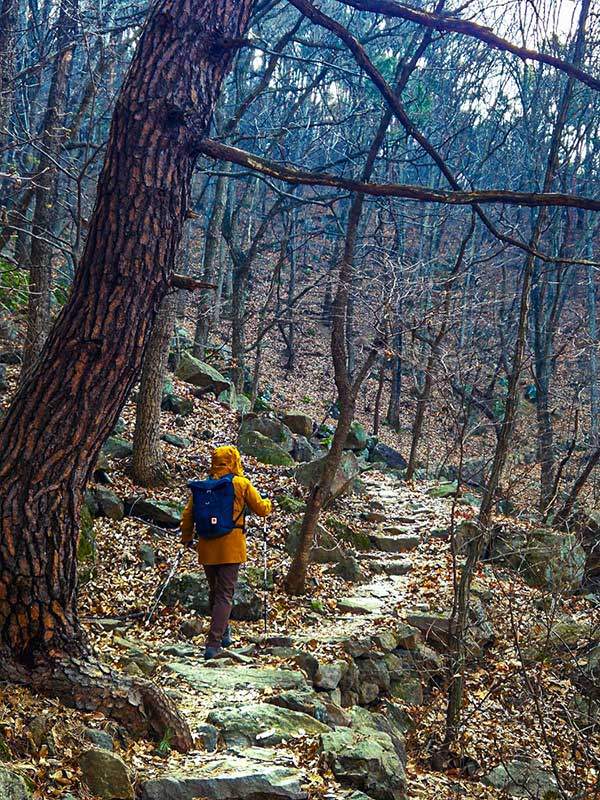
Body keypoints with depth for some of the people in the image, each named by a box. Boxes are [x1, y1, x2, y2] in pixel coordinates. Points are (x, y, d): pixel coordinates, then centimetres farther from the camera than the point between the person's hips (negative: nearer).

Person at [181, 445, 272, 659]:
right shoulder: (242, 484, -3)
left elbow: (188, 514, 8)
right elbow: (261, 509, 4)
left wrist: (187, 538, 22)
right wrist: (268, 504, 27)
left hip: (207, 547, 4)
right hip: (231, 548, -4)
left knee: (214, 591, 21)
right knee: (225, 595, -2)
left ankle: (223, 633, 34)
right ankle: (214, 643, -12)